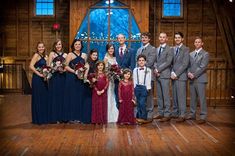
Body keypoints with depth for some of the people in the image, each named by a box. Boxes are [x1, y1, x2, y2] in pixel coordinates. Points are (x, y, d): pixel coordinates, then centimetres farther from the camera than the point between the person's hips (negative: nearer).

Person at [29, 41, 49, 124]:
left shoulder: (43, 56, 15)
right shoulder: (36, 55, -9)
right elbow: (31, 66, -20)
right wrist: (39, 74, -18)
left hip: (43, 79, 8)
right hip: (37, 79, -8)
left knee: (44, 98, 11)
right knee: (38, 98, -1)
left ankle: (43, 117, 21)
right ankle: (38, 119, 8)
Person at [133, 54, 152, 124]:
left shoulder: (148, 70, 3)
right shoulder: (135, 70, 8)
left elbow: (148, 80, 3)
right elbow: (134, 80, 10)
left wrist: (148, 88, -4)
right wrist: (134, 88, 5)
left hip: (144, 87, -2)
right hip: (137, 87, 3)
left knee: (142, 103, -11)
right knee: (138, 103, 7)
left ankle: (143, 118, -1)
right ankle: (139, 117, 15)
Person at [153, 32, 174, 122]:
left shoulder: (170, 49, -3)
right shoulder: (157, 49, 18)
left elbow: (168, 62, -12)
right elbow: (155, 61, 14)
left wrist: (158, 69, -13)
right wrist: (155, 69, -5)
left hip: (165, 75, -6)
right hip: (157, 75, 6)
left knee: (166, 95, -5)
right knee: (159, 95, 10)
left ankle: (167, 114, 0)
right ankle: (160, 113, 17)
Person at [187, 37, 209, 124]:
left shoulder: (205, 54, -1)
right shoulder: (191, 54, 16)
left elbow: (202, 67, -11)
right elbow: (188, 65, 13)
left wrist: (194, 75, -16)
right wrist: (188, 73, -7)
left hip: (200, 79, -5)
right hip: (192, 80, 5)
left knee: (202, 98, -4)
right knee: (192, 98, 10)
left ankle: (203, 117, 1)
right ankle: (192, 114, 19)